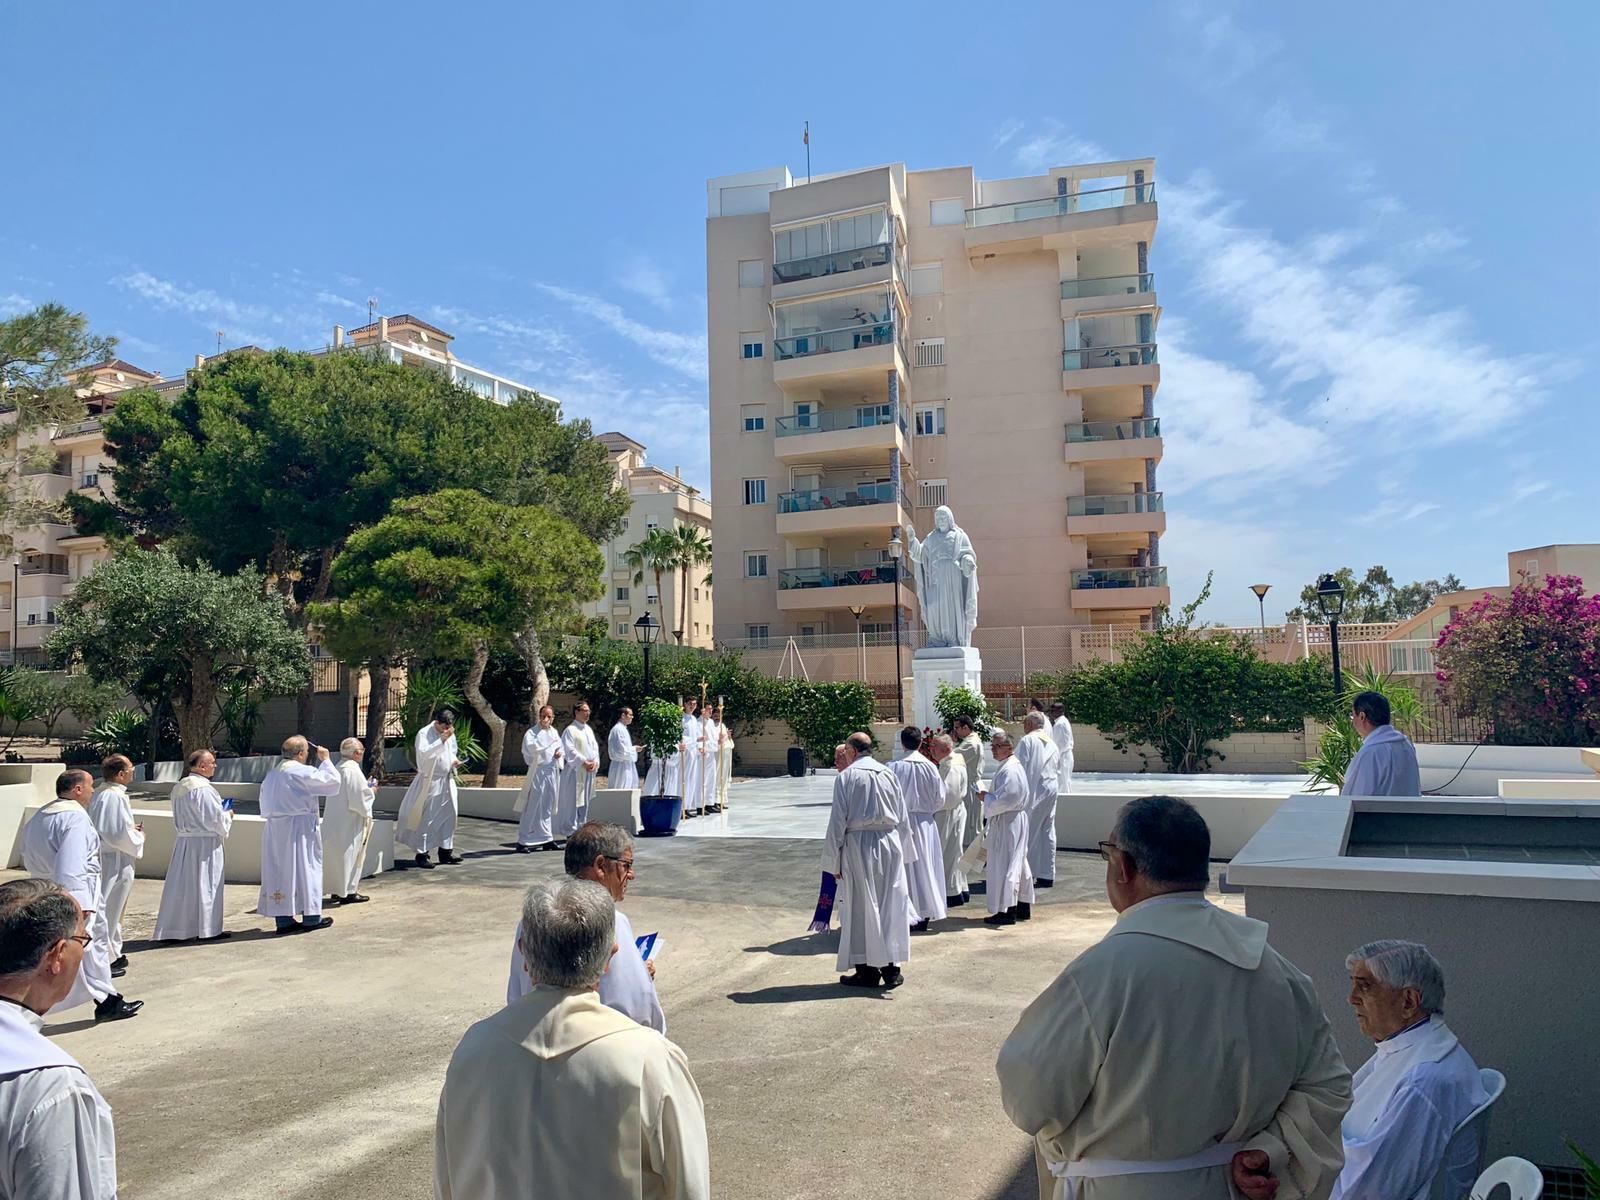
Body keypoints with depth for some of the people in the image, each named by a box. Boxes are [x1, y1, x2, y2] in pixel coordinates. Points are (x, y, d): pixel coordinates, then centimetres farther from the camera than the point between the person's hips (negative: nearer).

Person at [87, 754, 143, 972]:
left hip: (102, 858, 10)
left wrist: (131, 828, 11)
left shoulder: (99, 794, 8)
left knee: (112, 909, 19)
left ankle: (113, 954, 30)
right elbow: (122, 835, -24)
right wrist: (139, 836, -5)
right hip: (116, 863, -10)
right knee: (110, 910, 0)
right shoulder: (116, 797, -22)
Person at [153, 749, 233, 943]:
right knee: (205, 884, 1)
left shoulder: (179, 787, 9)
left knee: (181, 885, 11)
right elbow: (216, 819, -19)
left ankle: (174, 929, 14)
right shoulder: (203, 789, -19)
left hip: (183, 842, 8)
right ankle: (207, 929, 8)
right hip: (204, 844, -8)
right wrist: (228, 815, 2)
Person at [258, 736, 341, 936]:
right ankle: (311, 917, 9)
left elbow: (266, 806, 16)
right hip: (299, 828, -7)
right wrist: (325, 760, -2)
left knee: (279, 872, 8)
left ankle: (283, 919, 11)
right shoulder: (302, 772, -14)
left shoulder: (272, 774, 10)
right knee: (305, 869, 3)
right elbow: (333, 782, -14)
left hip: (274, 828, 7)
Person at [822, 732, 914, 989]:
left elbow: (838, 820, -7)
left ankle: (867, 970, 9)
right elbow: (902, 817, 10)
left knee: (860, 909, 5)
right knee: (890, 906, 9)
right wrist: (904, 852, 19)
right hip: (890, 844, 4)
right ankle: (891, 967, 13)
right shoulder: (889, 774, 6)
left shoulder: (846, 777, -7)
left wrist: (834, 861, -2)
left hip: (858, 845, -4)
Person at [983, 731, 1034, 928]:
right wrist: (989, 797, 10)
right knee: (1017, 864, 16)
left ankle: (1007, 911, 0)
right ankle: (1023, 908, 24)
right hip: (1012, 821, 11)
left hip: (1008, 823, -11)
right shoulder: (1010, 766, 12)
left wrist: (986, 798, -11)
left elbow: (1004, 800, -25)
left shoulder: (1009, 770, -21)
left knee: (1004, 865, -5)